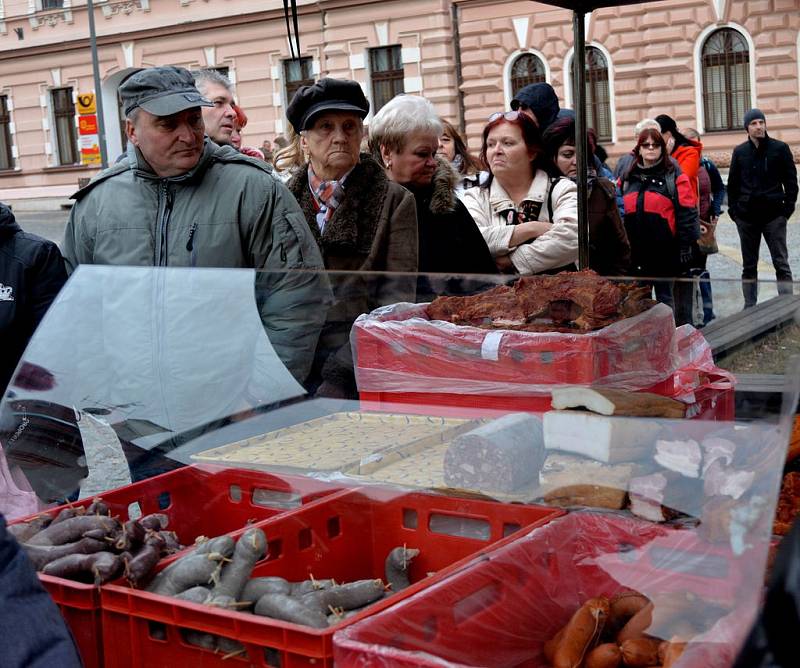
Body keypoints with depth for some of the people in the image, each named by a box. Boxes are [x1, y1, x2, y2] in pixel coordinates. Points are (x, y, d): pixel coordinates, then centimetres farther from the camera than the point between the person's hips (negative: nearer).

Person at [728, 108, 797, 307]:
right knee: (749, 266, 9)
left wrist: (788, 207, -6)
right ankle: (750, 307, 16)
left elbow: (790, 180, 2)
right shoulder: (740, 152, 7)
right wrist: (733, 209, 4)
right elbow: (732, 183, 12)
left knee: (781, 264, -2)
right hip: (747, 216, 3)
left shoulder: (780, 148, 0)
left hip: (774, 215, -3)